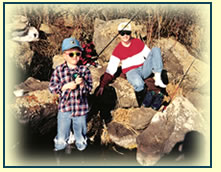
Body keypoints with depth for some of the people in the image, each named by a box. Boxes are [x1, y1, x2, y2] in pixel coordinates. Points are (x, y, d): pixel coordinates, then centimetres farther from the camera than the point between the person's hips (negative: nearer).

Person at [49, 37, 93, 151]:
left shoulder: (84, 70, -3)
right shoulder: (59, 70, -3)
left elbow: (89, 88, -4)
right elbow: (52, 87, -4)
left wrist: (82, 83, -24)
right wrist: (66, 86, -18)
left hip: (81, 108, 0)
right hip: (64, 108, 0)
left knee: (81, 138, 17)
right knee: (61, 139, 13)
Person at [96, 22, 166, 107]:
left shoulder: (138, 42, 3)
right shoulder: (117, 50, -5)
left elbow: (149, 54, 14)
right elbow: (110, 70, -8)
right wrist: (102, 86, -17)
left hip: (144, 69, 4)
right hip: (131, 72, -4)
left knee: (156, 50, -15)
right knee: (138, 83, -41)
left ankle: (158, 79, -21)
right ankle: (141, 105, -13)